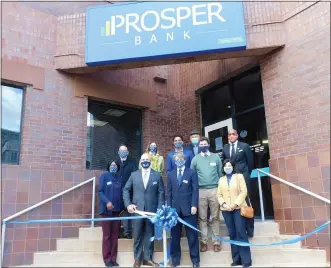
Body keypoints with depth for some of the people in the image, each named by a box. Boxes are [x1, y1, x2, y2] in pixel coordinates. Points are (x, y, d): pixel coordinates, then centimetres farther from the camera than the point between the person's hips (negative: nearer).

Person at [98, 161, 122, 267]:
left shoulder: (119, 178, 11)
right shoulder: (104, 176, 0)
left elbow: (121, 193, 11)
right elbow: (100, 191, -5)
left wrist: (122, 207, 5)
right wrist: (107, 202, -20)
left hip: (117, 210, 4)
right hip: (107, 210, -4)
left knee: (115, 235, 7)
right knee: (106, 235, 1)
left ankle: (113, 259, 15)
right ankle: (107, 259, 9)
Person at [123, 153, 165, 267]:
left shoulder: (157, 175, 3)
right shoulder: (134, 175, 6)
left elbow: (161, 193, 2)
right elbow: (126, 190, 8)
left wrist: (159, 209, -6)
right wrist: (128, 204, -4)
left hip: (151, 210, 0)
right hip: (137, 209, 1)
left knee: (149, 235, 9)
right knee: (137, 235, 7)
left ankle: (147, 258, 21)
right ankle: (137, 259, 21)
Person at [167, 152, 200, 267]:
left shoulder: (192, 172, 4)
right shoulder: (171, 174, 13)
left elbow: (195, 190, -3)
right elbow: (169, 192, 10)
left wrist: (194, 205, -12)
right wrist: (169, 207, 1)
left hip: (188, 208, -2)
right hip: (175, 208, 3)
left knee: (192, 235, 4)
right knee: (175, 235, 8)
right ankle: (175, 259, 21)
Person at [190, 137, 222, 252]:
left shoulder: (216, 157, 7)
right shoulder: (195, 159, 6)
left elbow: (220, 173, 10)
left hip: (214, 190, 0)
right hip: (201, 191, 0)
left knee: (215, 217, 3)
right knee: (202, 218, 4)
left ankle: (216, 241, 11)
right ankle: (204, 241, 12)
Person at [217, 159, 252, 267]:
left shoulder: (239, 176, 6)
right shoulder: (221, 180, 15)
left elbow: (244, 192, -3)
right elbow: (219, 195, 10)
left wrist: (236, 203, -13)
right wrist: (223, 204, -8)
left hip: (238, 208, -3)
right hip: (226, 210, 3)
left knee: (241, 233, -7)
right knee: (232, 234, 5)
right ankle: (236, 259, 12)